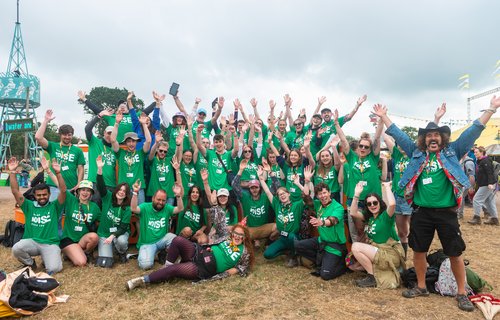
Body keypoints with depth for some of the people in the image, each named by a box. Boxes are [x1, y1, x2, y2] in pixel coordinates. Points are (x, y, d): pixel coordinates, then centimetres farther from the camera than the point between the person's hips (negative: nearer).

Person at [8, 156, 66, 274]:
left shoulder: (54, 206, 5)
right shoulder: (29, 206, 11)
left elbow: (63, 190, -9)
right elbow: (15, 191, 2)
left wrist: (58, 173, -24)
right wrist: (12, 172, -9)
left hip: (50, 244, -2)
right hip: (31, 241, 2)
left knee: (53, 269, -24)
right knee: (16, 249, -31)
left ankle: (47, 259, 14)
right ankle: (30, 263, 3)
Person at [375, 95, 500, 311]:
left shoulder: (452, 152, 4)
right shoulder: (416, 153, 7)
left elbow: (473, 131, 1)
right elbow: (397, 134, 11)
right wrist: (383, 116, 11)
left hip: (446, 212, -2)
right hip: (421, 212, 2)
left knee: (455, 253, 6)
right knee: (418, 251, 10)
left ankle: (462, 293, 23)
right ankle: (421, 287, 28)